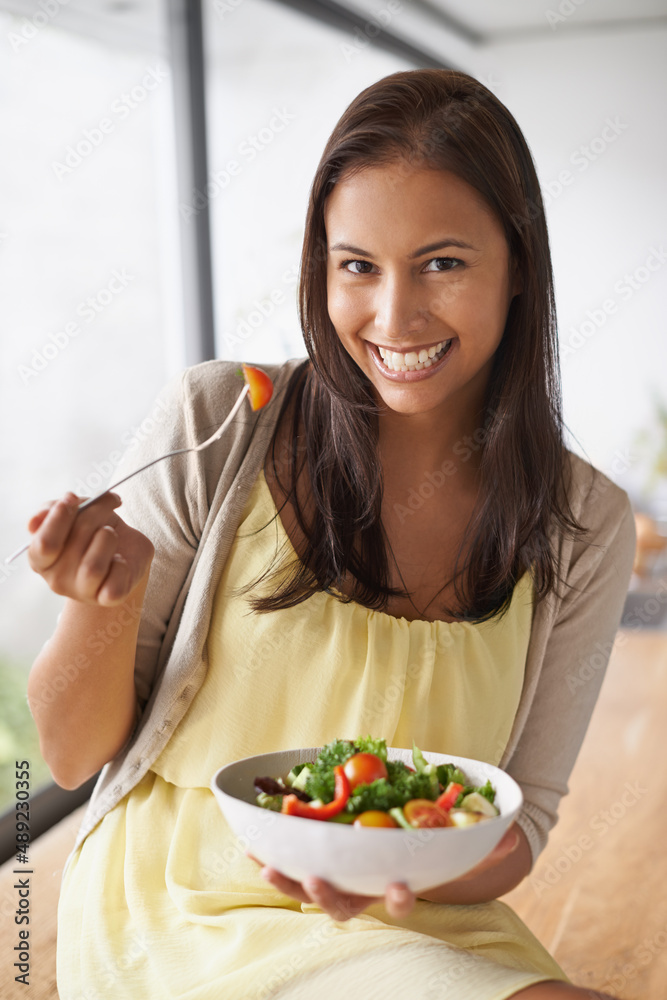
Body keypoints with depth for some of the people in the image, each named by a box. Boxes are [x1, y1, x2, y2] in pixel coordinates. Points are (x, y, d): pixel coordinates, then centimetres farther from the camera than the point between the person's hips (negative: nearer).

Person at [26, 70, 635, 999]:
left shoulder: (582, 529, -5)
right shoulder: (213, 426, -12)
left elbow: (518, 824, 2)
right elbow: (74, 758, -4)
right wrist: (108, 600, -24)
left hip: (406, 919, 4)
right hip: (176, 913, -3)